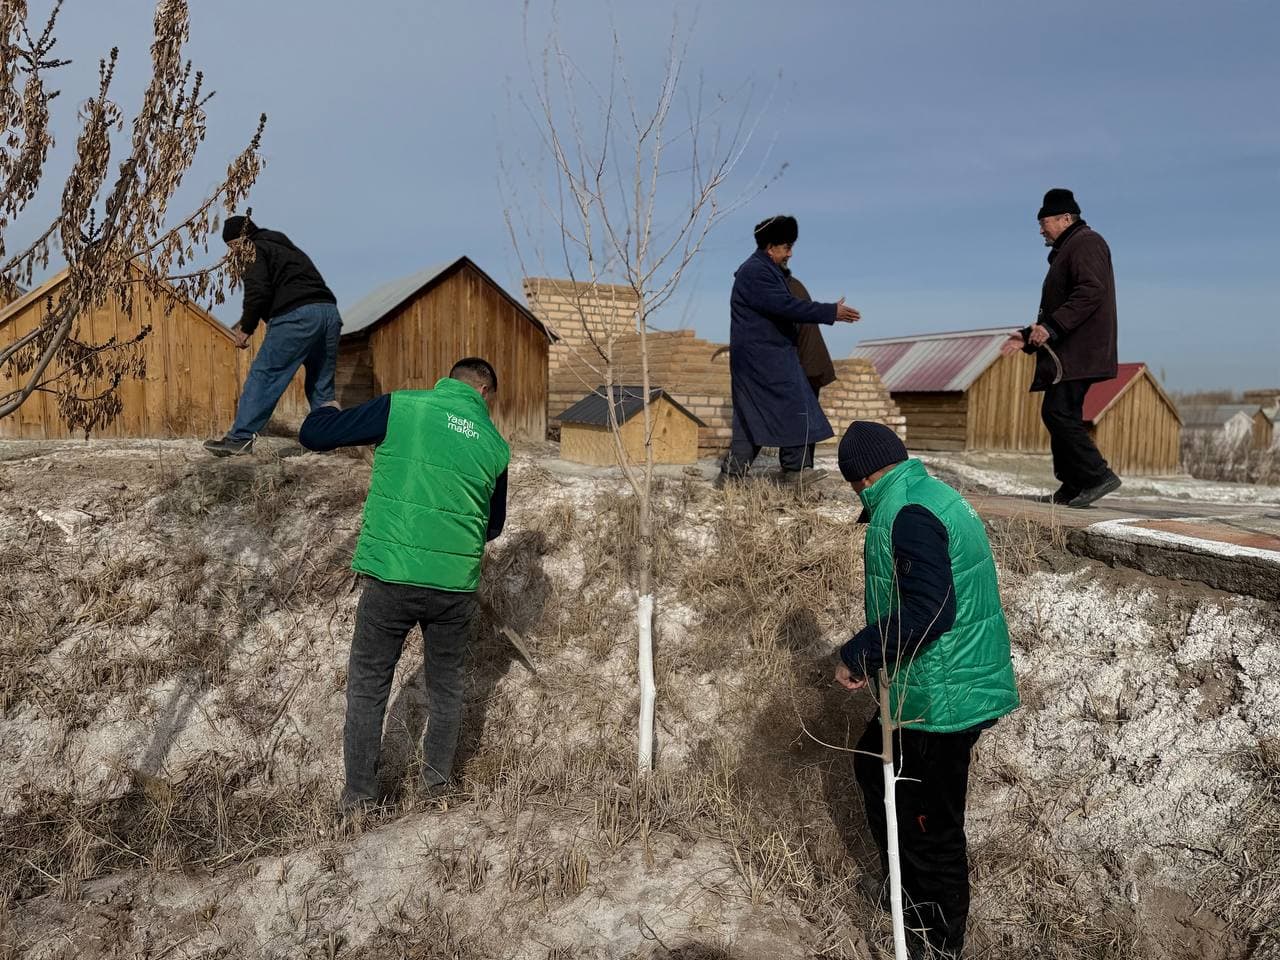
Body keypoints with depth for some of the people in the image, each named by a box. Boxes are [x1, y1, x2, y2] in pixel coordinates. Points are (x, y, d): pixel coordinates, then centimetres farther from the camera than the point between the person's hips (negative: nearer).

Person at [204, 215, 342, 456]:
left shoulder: (255, 250, 8)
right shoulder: (285, 247, 35)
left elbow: (258, 291, -8)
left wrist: (246, 328, 1)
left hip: (297, 316, -8)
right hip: (329, 311, 8)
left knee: (263, 375, -6)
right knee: (321, 384, 15)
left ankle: (240, 438, -9)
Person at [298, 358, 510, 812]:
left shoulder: (401, 407, -5)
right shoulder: (495, 445, 5)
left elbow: (313, 434, -3)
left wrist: (327, 410, 19)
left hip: (390, 577, -2)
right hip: (456, 585, 2)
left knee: (368, 687, 15)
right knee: (446, 685, 22)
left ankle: (360, 797, 21)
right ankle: (437, 781, 35)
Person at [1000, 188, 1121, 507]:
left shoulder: (1086, 243, -5)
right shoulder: (1066, 251, 27)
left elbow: (1091, 292, -21)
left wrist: (1052, 326, -25)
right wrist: (1029, 336, 20)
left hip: (1077, 352, -10)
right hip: (1068, 352, 10)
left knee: (1058, 412, -17)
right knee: (1062, 415, 7)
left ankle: (1098, 476, -15)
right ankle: (1073, 487, 9)